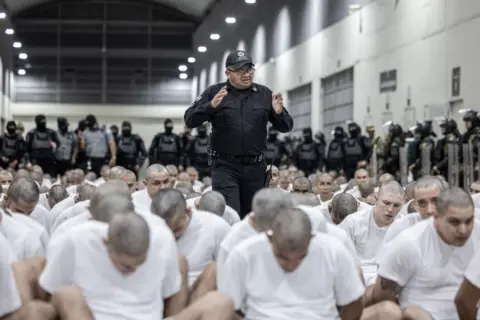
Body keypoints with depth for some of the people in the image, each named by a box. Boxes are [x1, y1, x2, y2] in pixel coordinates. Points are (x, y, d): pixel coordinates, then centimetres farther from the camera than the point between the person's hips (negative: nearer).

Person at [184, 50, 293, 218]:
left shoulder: (265, 94, 7)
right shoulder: (214, 93, 0)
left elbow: (286, 127, 9)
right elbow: (190, 120, -7)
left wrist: (279, 113, -13)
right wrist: (211, 106, -24)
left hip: (255, 167, 3)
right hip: (225, 166, -3)